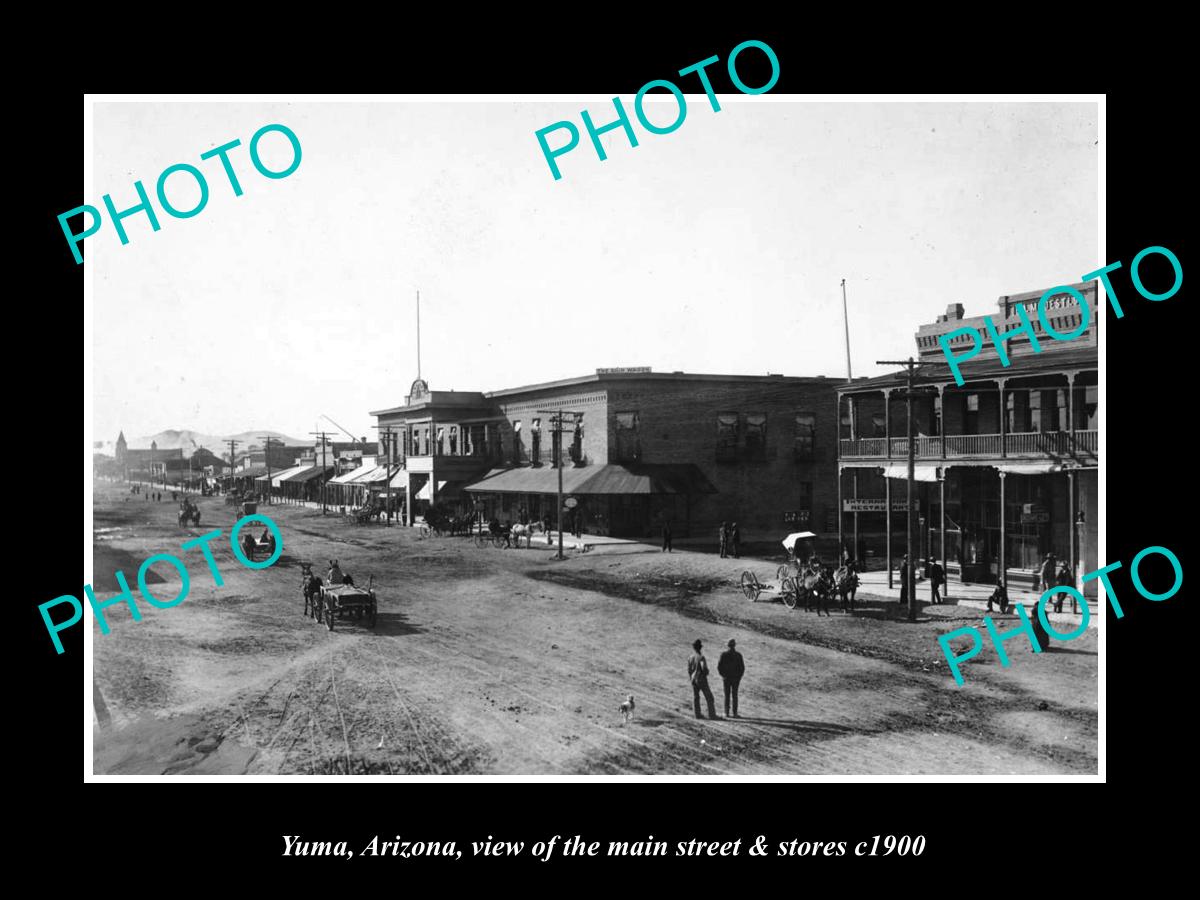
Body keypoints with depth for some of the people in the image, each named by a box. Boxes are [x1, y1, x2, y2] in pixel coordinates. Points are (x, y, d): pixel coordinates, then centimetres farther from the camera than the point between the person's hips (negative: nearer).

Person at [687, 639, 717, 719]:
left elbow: (689, 670, 7)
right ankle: (712, 714, -1)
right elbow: (704, 668, -25)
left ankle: (698, 714, 10)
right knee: (709, 697, 2)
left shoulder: (690, 657, 2)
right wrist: (706, 673, -4)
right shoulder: (701, 657, -16)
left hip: (693, 679, 6)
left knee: (695, 697, 10)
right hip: (702, 680, -6)